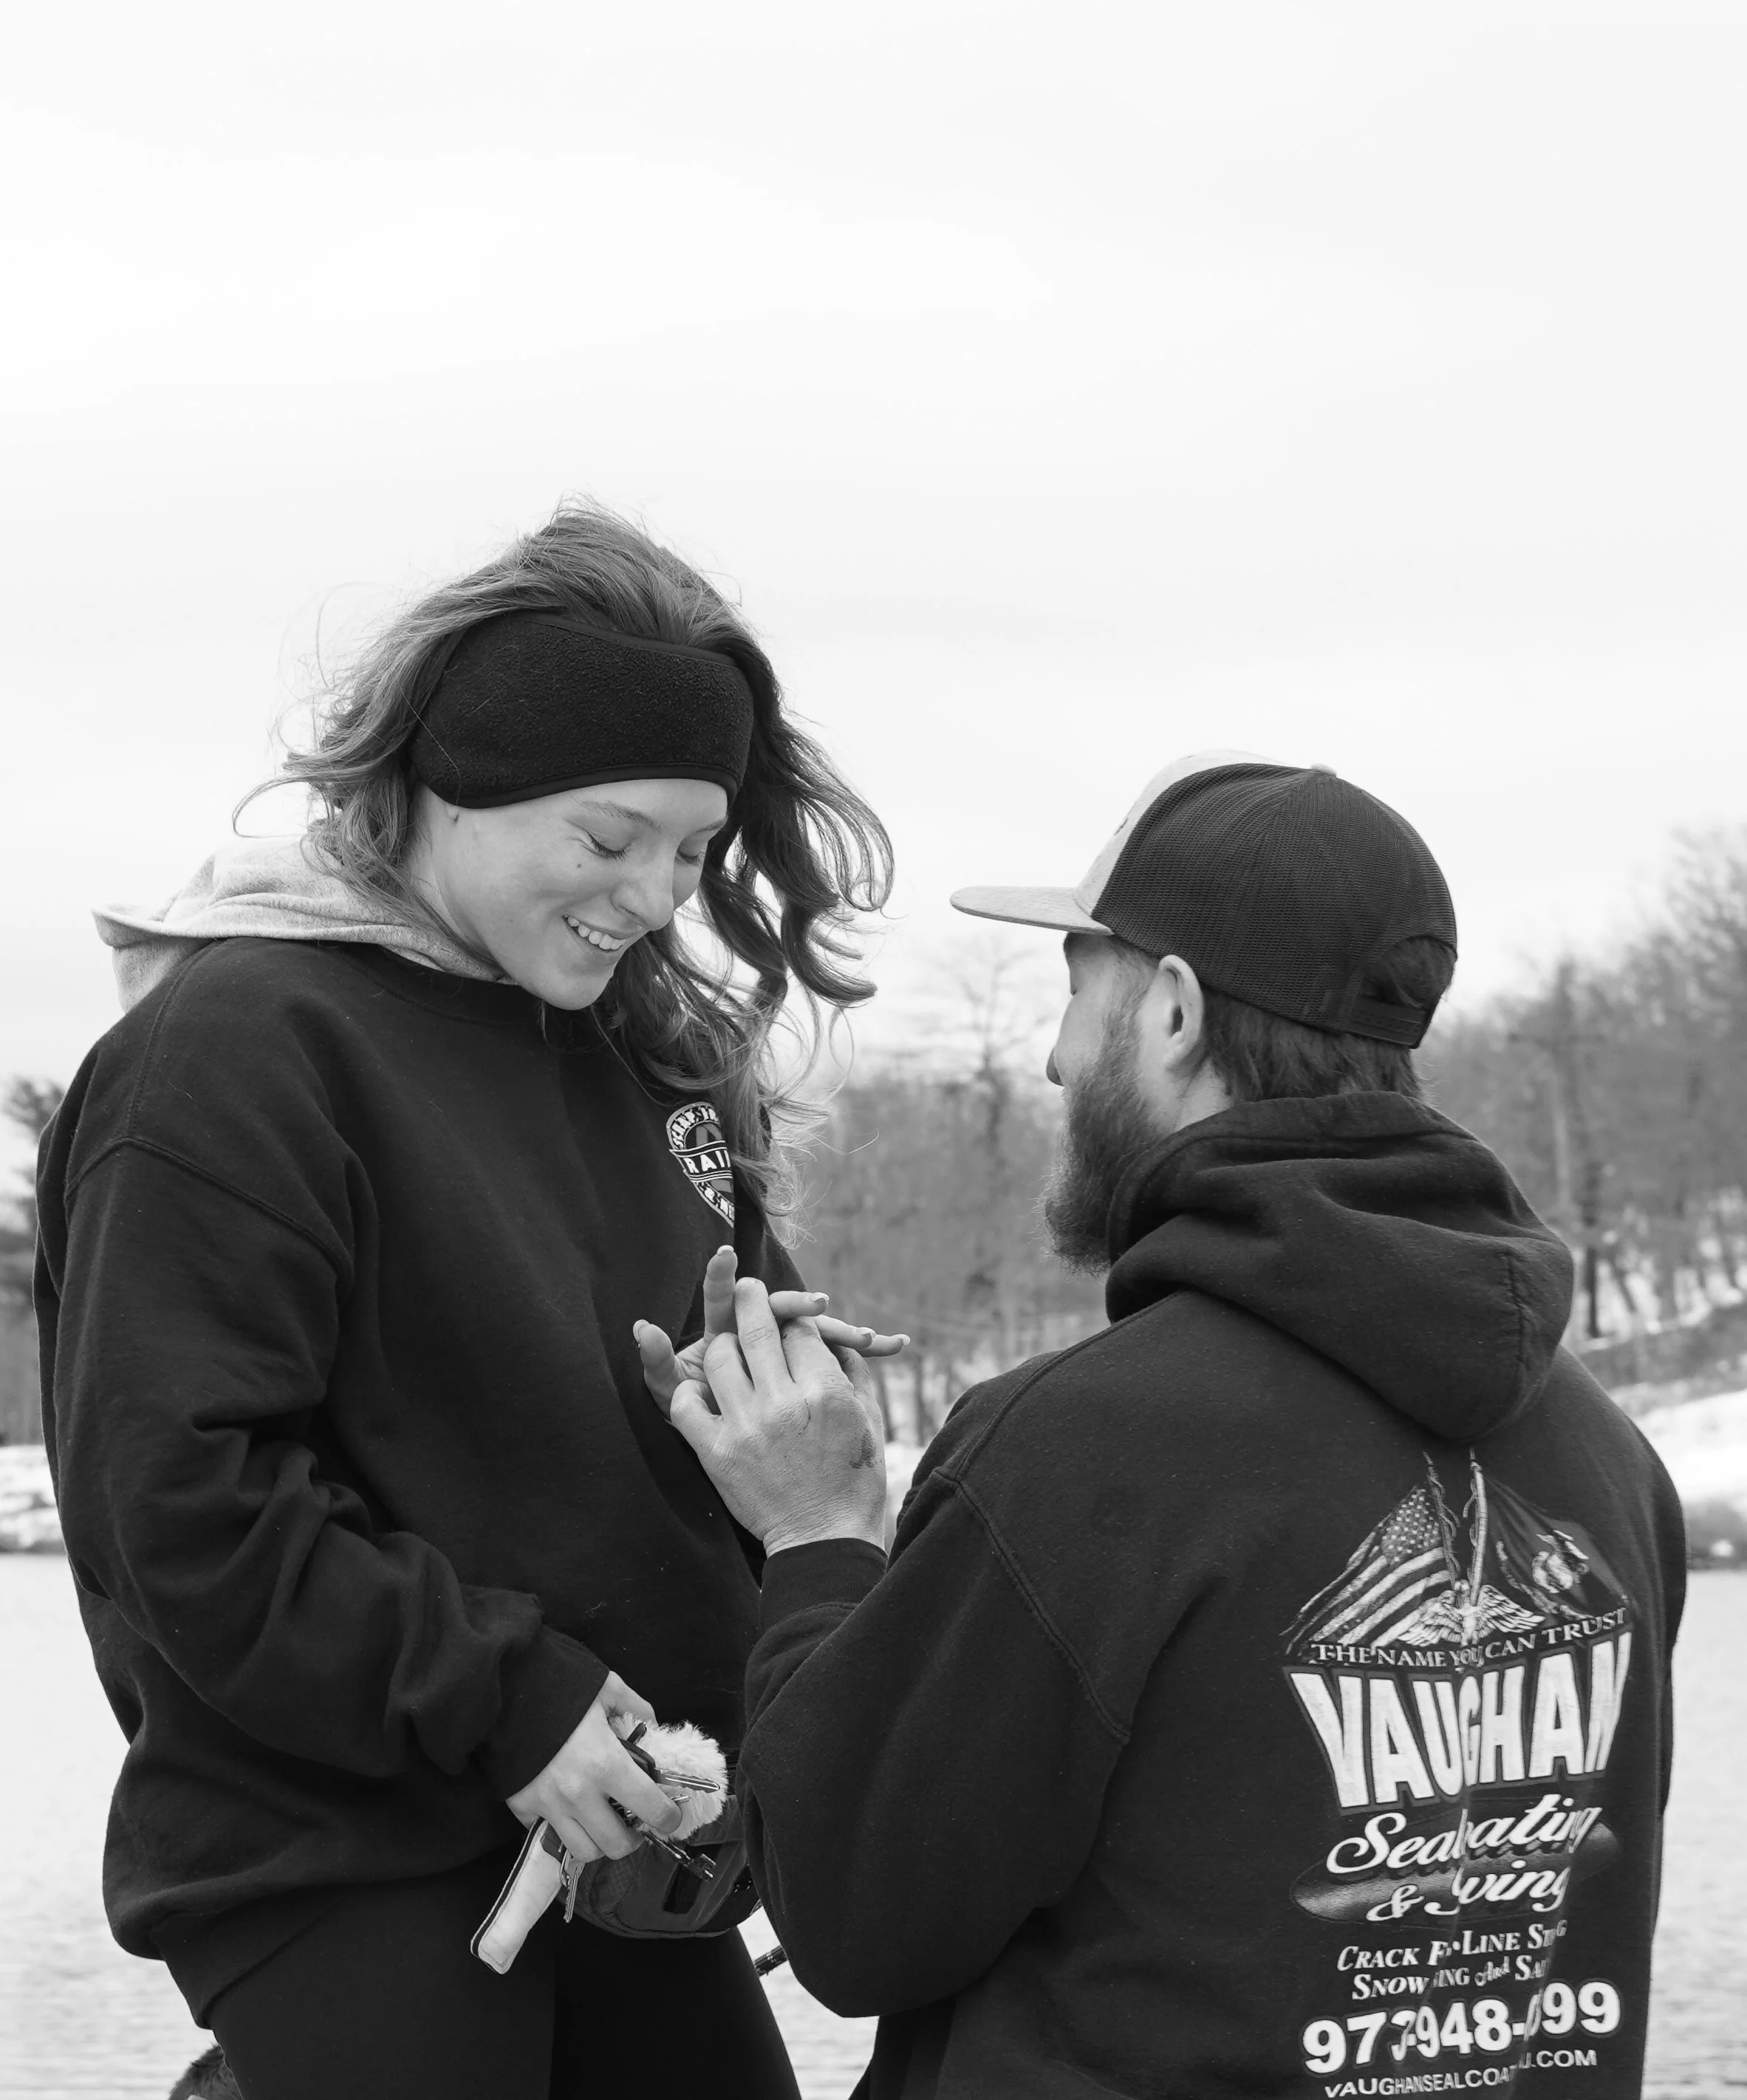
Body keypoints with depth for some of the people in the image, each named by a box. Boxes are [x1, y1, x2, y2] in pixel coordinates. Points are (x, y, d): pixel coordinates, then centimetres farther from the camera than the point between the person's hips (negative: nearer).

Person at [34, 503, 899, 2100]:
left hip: (616, 1829, 7)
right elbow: (183, 1501, -18)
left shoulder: (634, 1042, 10)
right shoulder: (235, 1046, -13)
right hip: (334, 1868, -7)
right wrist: (498, 1693, -19)